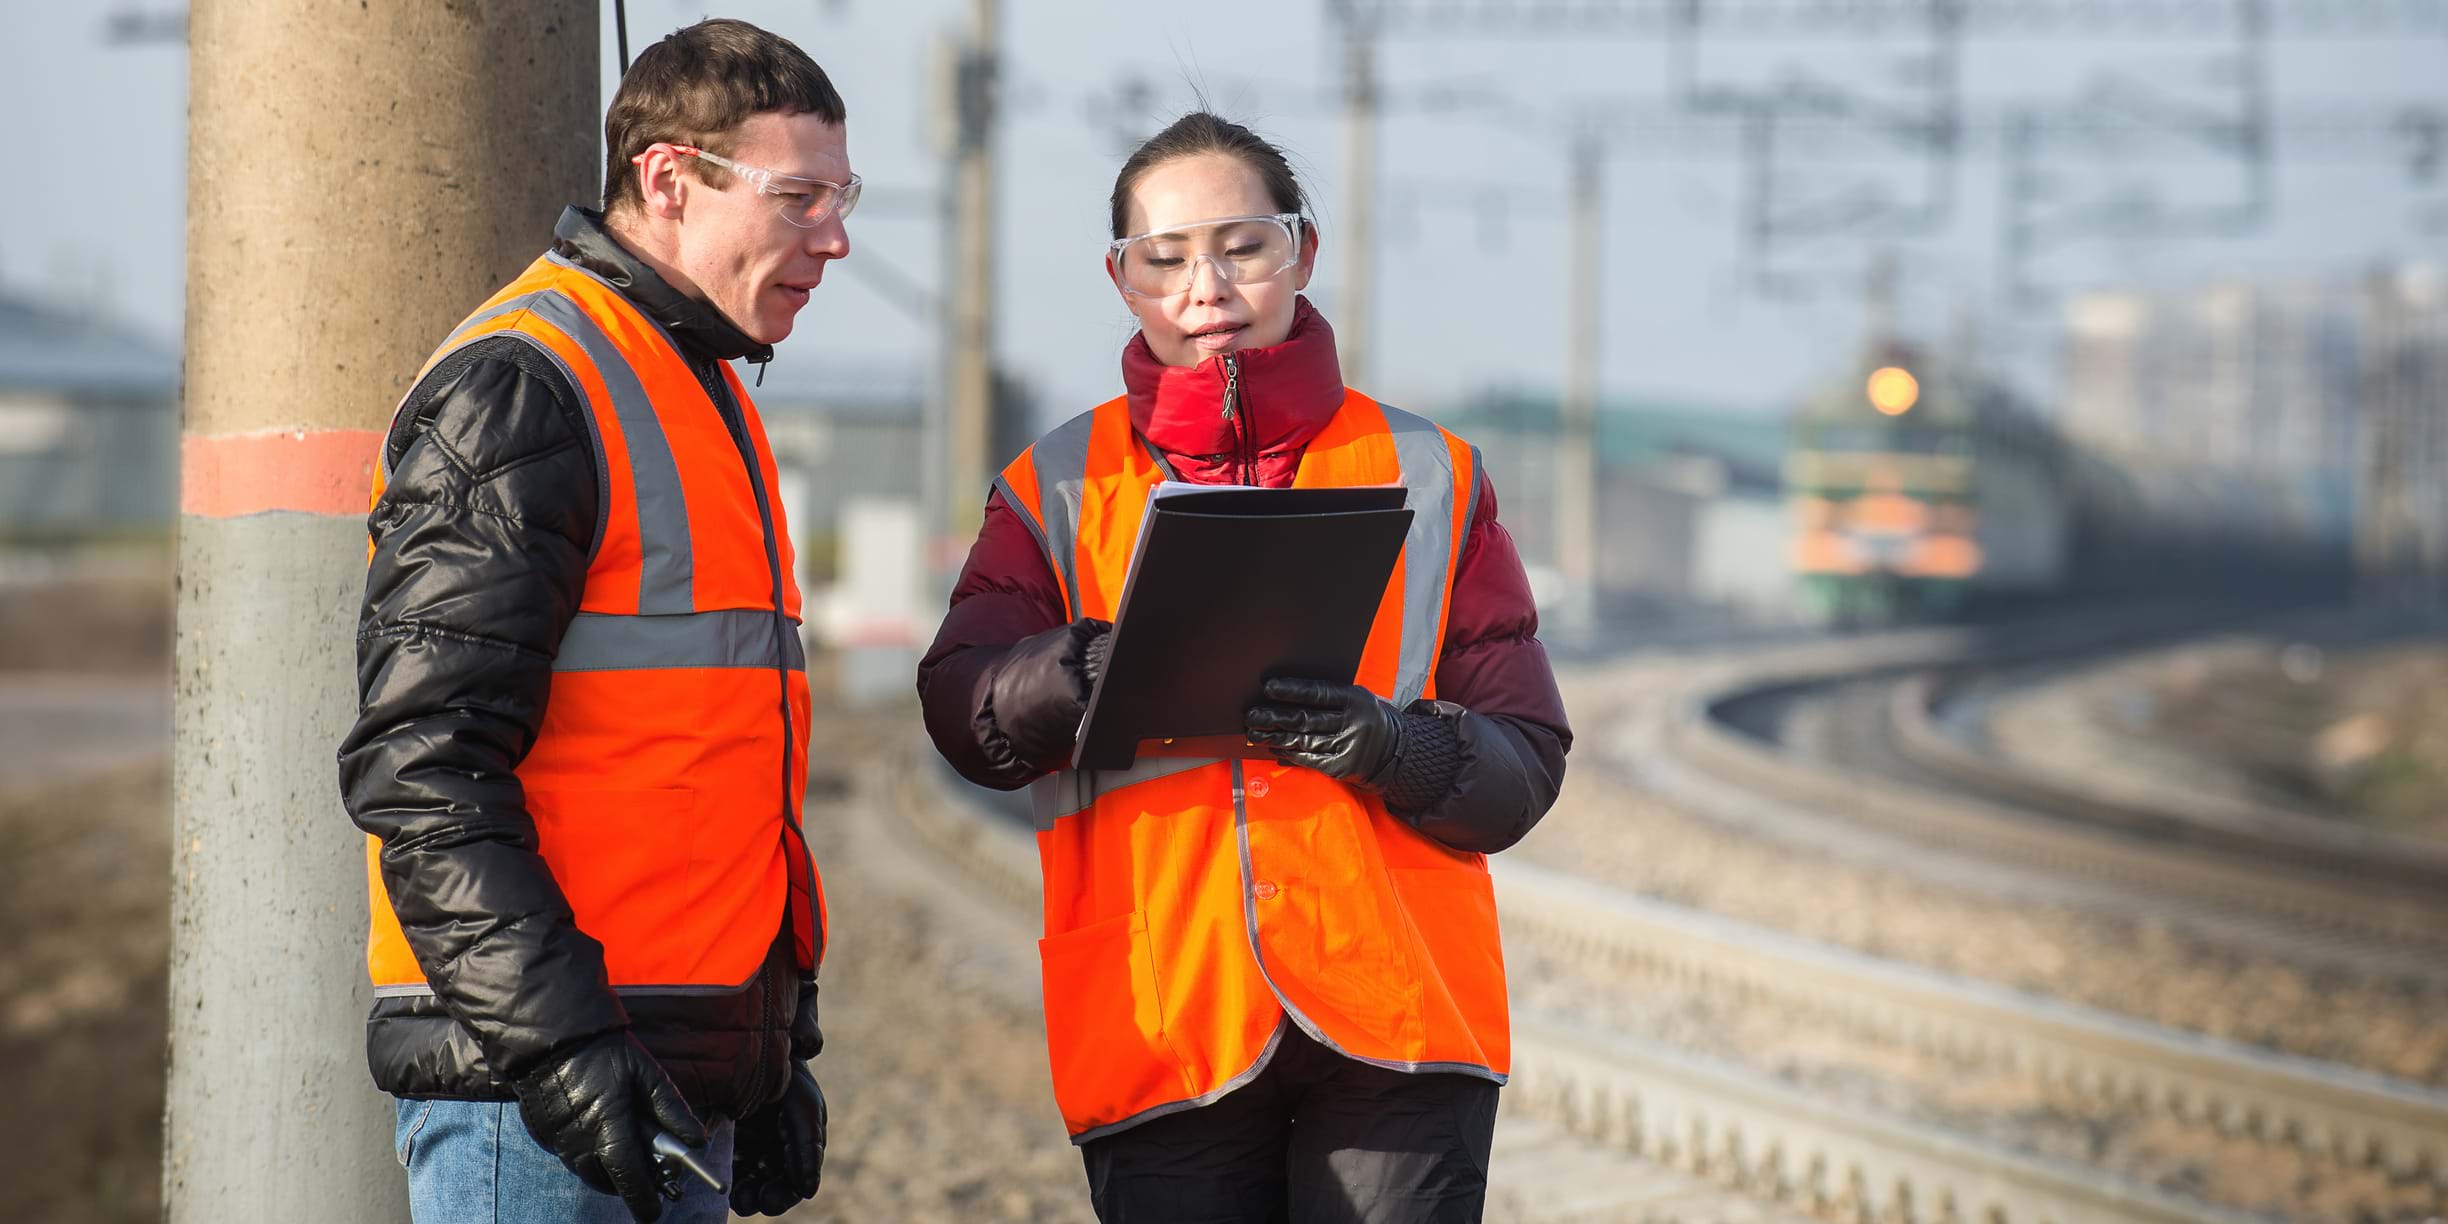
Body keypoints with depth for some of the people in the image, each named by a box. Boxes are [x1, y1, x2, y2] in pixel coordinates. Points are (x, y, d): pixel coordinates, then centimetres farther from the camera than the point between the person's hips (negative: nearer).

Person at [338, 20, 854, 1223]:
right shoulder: (518, 390, -10)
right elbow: (419, 766, -18)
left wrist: (776, 1055, 23)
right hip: (528, 1082, -9)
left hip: (683, 1081, 9)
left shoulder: (707, 399, 20)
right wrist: (555, 1039, -23)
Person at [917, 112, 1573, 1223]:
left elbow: (1526, 761, 6)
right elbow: (964, 712, -4)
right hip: (1162, 1035, 0)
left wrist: (1387, 745, -15)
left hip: (1395, 1018, 0)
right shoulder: (1056, 491, 13)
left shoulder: (1427, 477, 12)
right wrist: (1101, 669, -24)